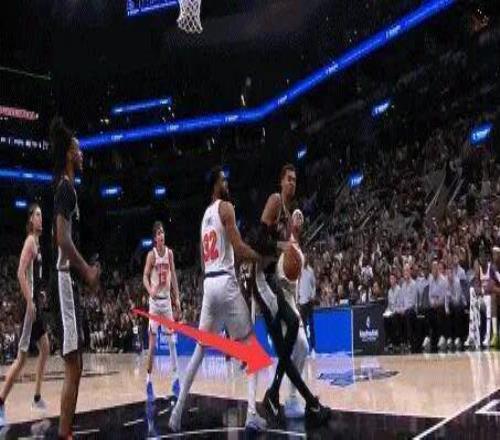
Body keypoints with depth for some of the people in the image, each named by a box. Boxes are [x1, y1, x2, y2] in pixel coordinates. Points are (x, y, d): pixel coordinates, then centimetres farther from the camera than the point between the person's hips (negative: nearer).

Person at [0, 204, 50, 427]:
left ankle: (37, 398, 25)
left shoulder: (38, 242, 16)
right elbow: (21, 273, -22)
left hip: (37, 303, 10)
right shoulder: (30, 241, -12)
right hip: (30, 304, -10)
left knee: (45, 348, 16)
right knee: (22, 357, -9)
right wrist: (29, 302, -25)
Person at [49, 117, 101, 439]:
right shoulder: (65, 187, -11)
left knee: (76, 366, 14)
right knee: (73, 367, -8)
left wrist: (85, 270, 20)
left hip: (70, 279, 10)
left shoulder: (68, 187, 19)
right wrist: (87, 271, -17)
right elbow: (62, 238, -22)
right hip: (64, 279, -10)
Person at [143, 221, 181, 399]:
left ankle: (176, 377, 12)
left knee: (172, 339, 6)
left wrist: (177, 298, 6)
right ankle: (149, 379, 6)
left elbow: (173, 276, 9)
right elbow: (145, 276, -11)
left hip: (167, 299, 4)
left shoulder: (169, 253, 5)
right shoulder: (151, 254, -8)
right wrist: (150, 291, -31)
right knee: (152, 341, -3)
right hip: (155, 300, -4)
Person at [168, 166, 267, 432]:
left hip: (207, 283, 7)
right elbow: (238, 248, -14)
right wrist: (263, 257, -3)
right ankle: (252, 413, -8)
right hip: (225, 281, -7)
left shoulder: (205, 215, 21)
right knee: (250, 345, 0)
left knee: (200, 349, 15)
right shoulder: (226, 208, -4)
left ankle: (178, 410, 15)